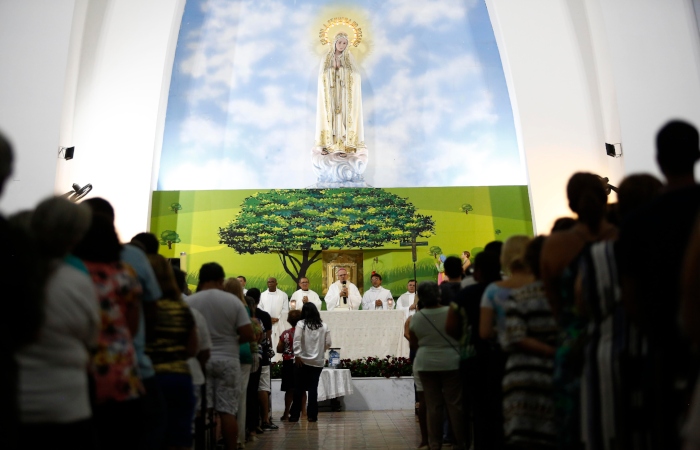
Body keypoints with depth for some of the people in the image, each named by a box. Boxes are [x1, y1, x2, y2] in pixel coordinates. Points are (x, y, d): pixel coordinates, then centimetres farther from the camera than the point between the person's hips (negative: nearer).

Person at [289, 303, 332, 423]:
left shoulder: (301, 324, -4)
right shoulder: (324, 326, 4)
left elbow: (297, 340, -14)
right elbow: (328, 344, 4)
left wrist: (297, 355, -11)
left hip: (302, 361, -2)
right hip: (318, 362, 2)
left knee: (299, 388, 6)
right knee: (313, 388, 8)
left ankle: (295, 415, 10)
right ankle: (312, 415, 8)